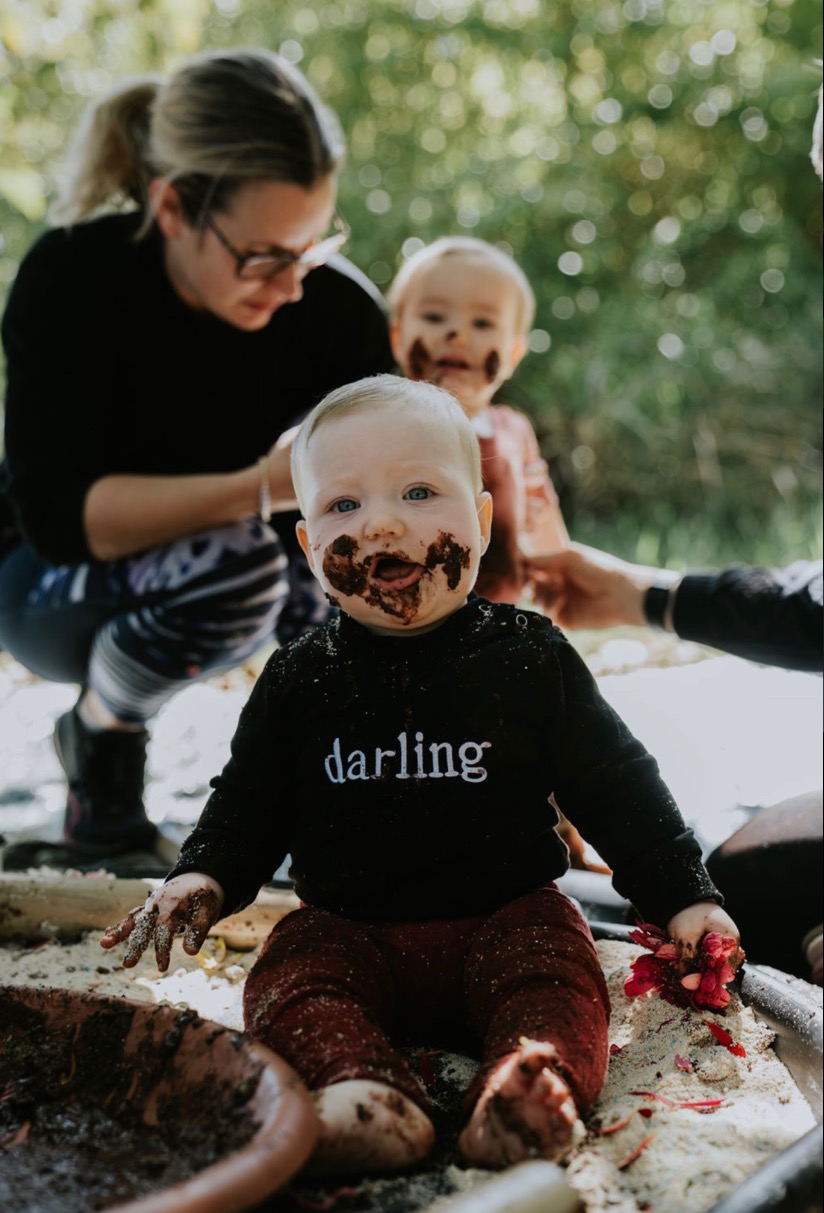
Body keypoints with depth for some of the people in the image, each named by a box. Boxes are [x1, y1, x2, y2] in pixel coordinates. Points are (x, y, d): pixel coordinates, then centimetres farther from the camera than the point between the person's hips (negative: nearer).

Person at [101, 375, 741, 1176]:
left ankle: (532, 1093, -45)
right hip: (350, 929, 2)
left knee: (556, 968, -28)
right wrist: (202, 876, -6)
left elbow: (614, 784, 6)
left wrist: (683, 895, 4)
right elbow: (249, 801, 13)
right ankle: (360, 1092, -42)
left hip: (506, 917, -1)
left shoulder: (530, 658, 0)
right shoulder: (298, 680, 4)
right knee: (291, 980, -24)